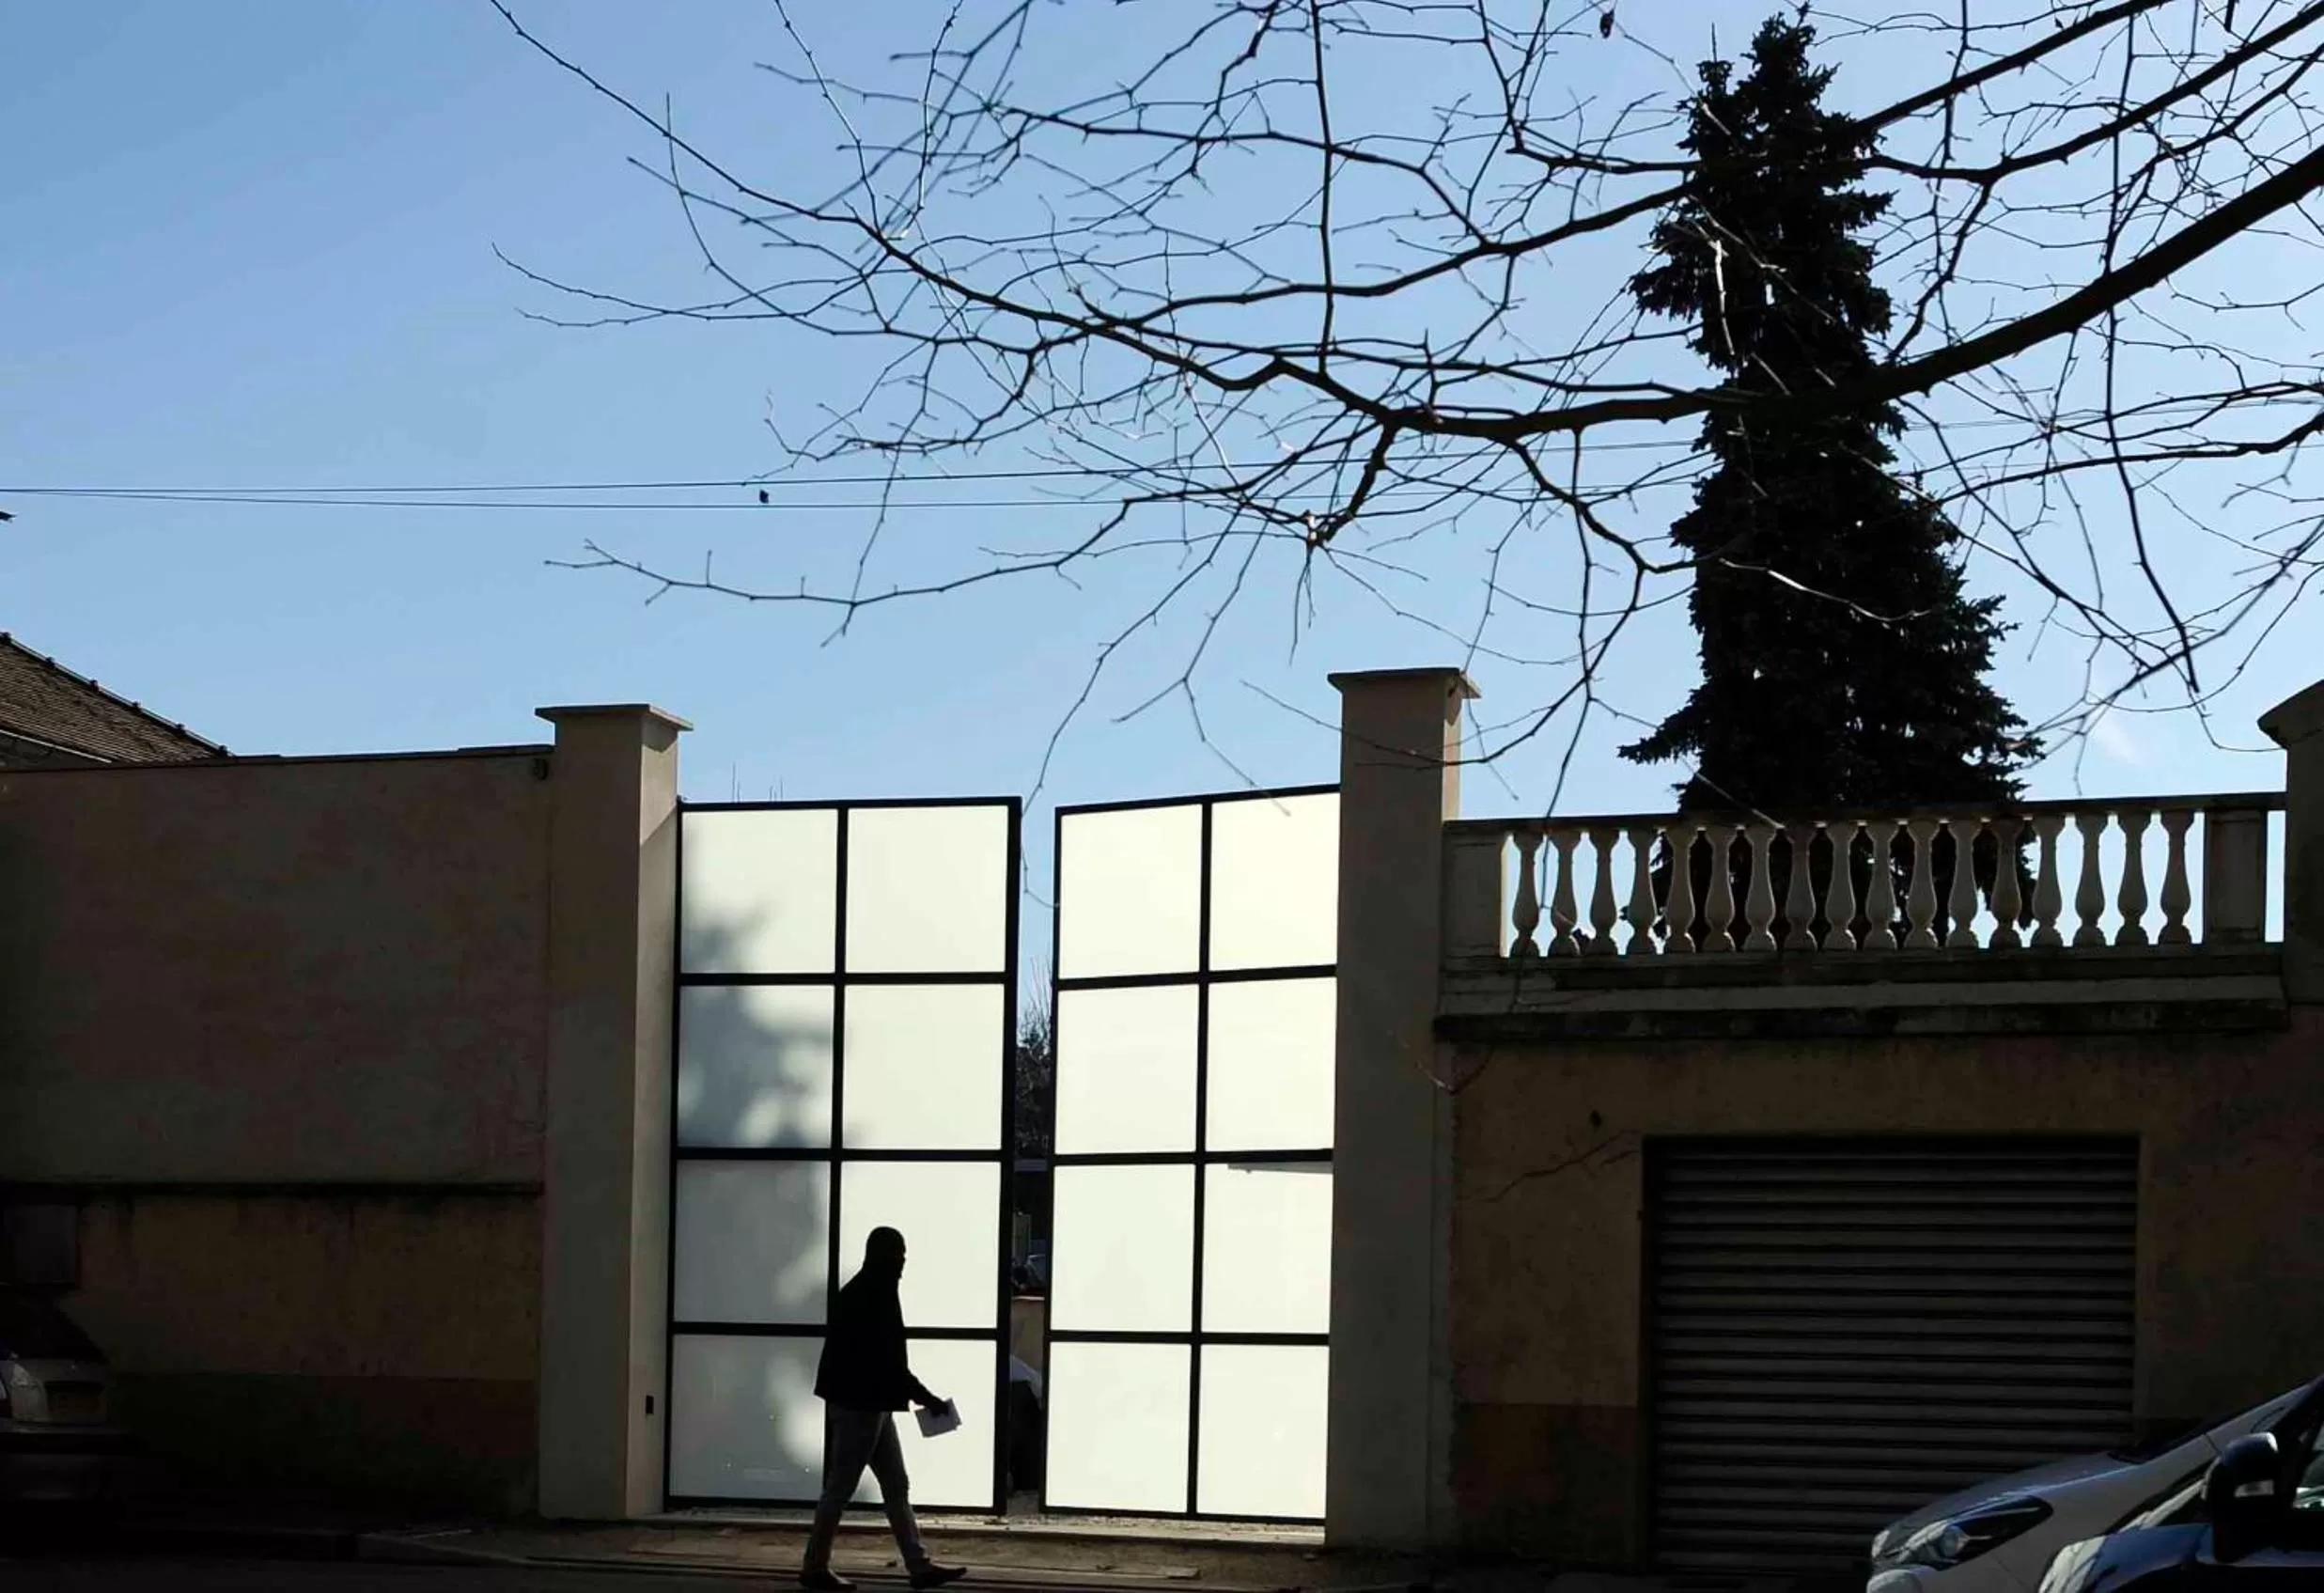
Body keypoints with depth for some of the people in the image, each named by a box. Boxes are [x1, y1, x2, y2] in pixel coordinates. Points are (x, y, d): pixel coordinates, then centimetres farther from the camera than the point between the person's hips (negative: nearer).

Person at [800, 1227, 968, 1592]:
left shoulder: (869, 1294, 13)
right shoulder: (867, 1298, -18)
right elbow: (886, 1361, -21)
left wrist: (919, 1395, 18)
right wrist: (924, 1397, -16)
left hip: (870, 1406, 10)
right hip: (859, 1406, -10)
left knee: (896, 1486, 9)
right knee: (841, 1487, -2)